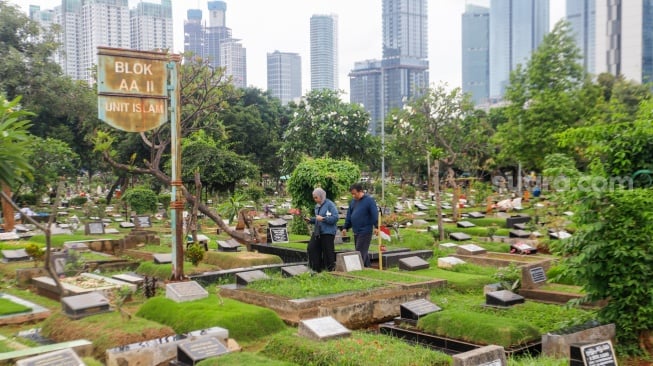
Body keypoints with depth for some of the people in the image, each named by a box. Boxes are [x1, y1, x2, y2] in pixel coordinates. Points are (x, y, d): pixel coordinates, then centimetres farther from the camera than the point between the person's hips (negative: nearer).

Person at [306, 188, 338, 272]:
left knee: (328, 251, -3)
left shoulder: (330, 204, -11)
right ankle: (317, 268, 16)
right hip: (318, 232, 8)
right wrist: (311, 219, 6)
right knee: (312, 248, 6)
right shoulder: (317, 206, 14)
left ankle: (331, 269, 9)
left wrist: (322, 218, -20)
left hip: (328, 232, -8)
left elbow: (335, 218, -19)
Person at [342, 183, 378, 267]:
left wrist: (376, 226, -23)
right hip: (356, 231, 7)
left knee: (360, 251, -9)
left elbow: (375, 214, -15)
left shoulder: (369, 200, -9)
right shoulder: (353, 201, 12)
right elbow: (349, 215, 16)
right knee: (363, 252, 13)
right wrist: (345, 227, 15)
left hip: (365, 231, -7)